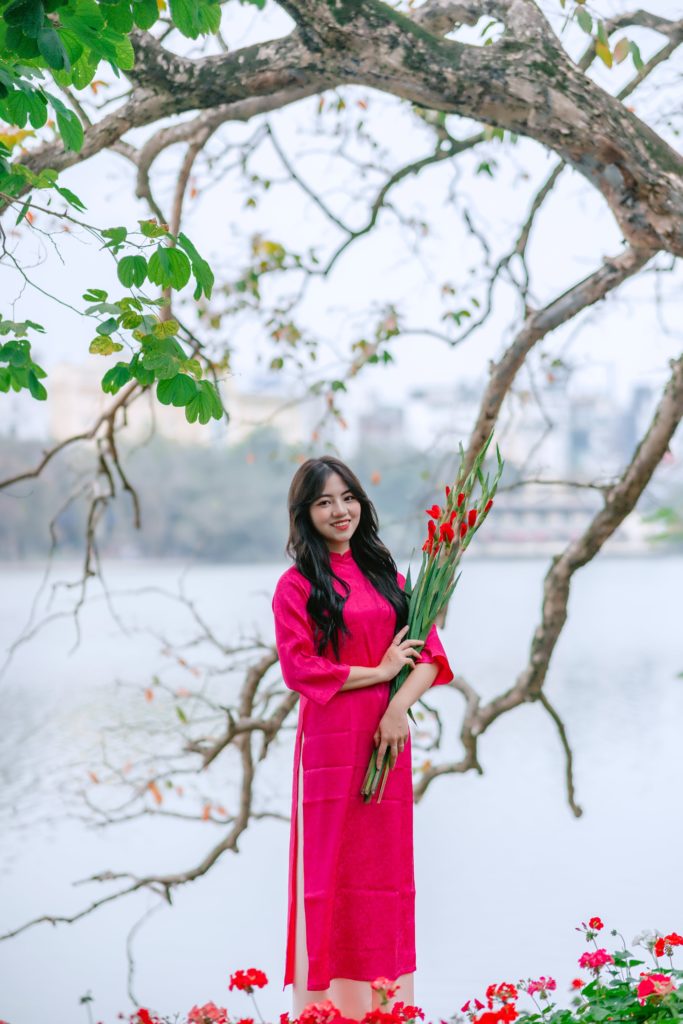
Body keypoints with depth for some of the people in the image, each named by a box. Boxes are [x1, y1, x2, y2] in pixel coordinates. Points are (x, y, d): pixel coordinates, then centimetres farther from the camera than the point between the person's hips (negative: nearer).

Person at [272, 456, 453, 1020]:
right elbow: (298, 669, -9)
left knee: (386, 865, 6)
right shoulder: (297, 585, 1)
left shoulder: (386, 575, 14)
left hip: (387, 738, 4)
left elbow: (430, 652, 6)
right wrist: (380, 671, -8)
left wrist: (399, 706, -11)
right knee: (330, 866, -2)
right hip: (330, 741, -4)